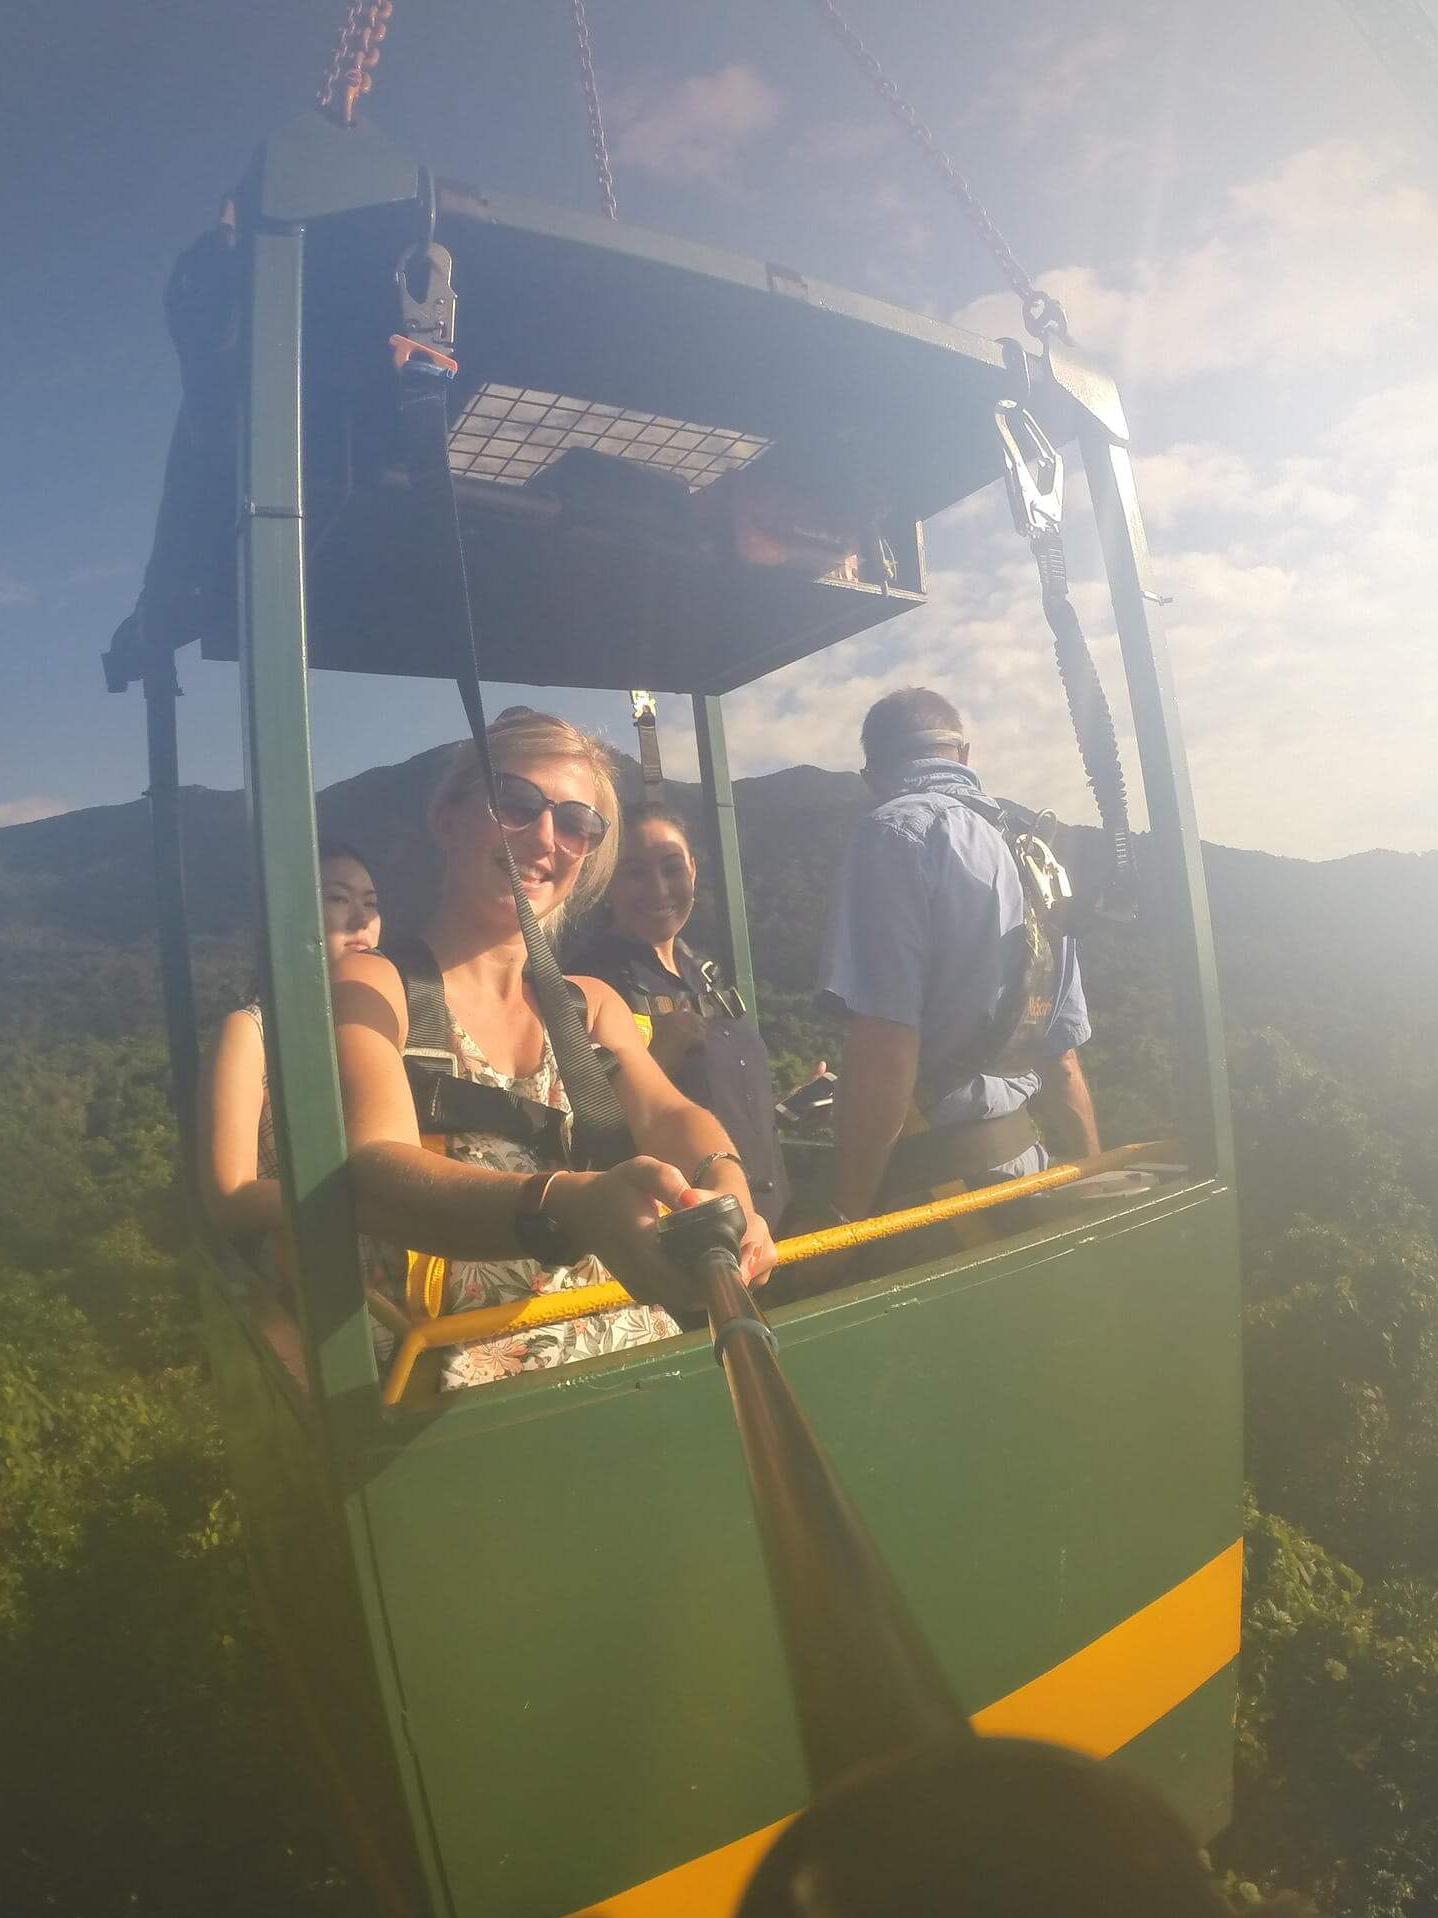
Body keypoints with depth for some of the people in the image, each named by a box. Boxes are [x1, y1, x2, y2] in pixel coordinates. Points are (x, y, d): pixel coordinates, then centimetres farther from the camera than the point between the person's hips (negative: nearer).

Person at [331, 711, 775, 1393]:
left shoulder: (590, 1004, 14)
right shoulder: (369, 986, -3)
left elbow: (668, 1113, -5)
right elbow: (375, 1171, -22)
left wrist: (726, 1189, -30)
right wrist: (570, 1208, -42)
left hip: (618, 1344, 6)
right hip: (451, 1369, -5)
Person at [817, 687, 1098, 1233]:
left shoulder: (893, 831, -11)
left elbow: (884, 1049, -20)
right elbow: (1063, 1059, 17)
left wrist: (846, 1215, -15)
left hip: (928, 1173, -8)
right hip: (1020, 1159, 8)